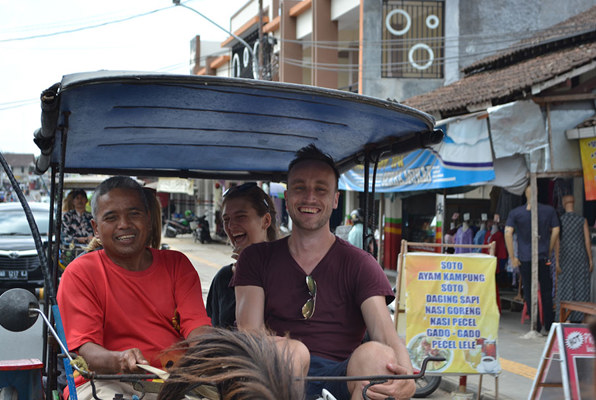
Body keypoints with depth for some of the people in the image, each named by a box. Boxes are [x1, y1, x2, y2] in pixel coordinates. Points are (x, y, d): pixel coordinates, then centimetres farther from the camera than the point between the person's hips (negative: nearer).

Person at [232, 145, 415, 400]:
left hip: (343, 378, 1)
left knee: (377, 354, -33)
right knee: (290, 351, -34)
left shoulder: (359, 264, 10)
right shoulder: (257, 258, 15)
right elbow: (249, 331, 1)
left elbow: (385, 333, -5)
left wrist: (405, 375, -31)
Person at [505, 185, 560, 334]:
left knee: (529, 292, 6)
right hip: (544, 257, 1)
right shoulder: (549, 211, 1)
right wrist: (549, 252, 11)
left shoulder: (515, 213, -1)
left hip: (525, 258, -1)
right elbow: (555, 231, 1)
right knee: (546, 291, 11)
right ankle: (548, 325, 14)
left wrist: (512, 257, -6)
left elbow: (508, 232, -10)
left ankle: (536, 326, 6)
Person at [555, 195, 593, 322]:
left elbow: (557, 242, -7)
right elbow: (587, 241, -4)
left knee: (566, 288, 6)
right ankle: (579, 317, 3)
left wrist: (557, 261, -4)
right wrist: (590, 260, 2)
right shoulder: (582, 220, -2)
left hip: (566, 259, 0)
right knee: (581, 287, 5)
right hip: (581, 257, 0)